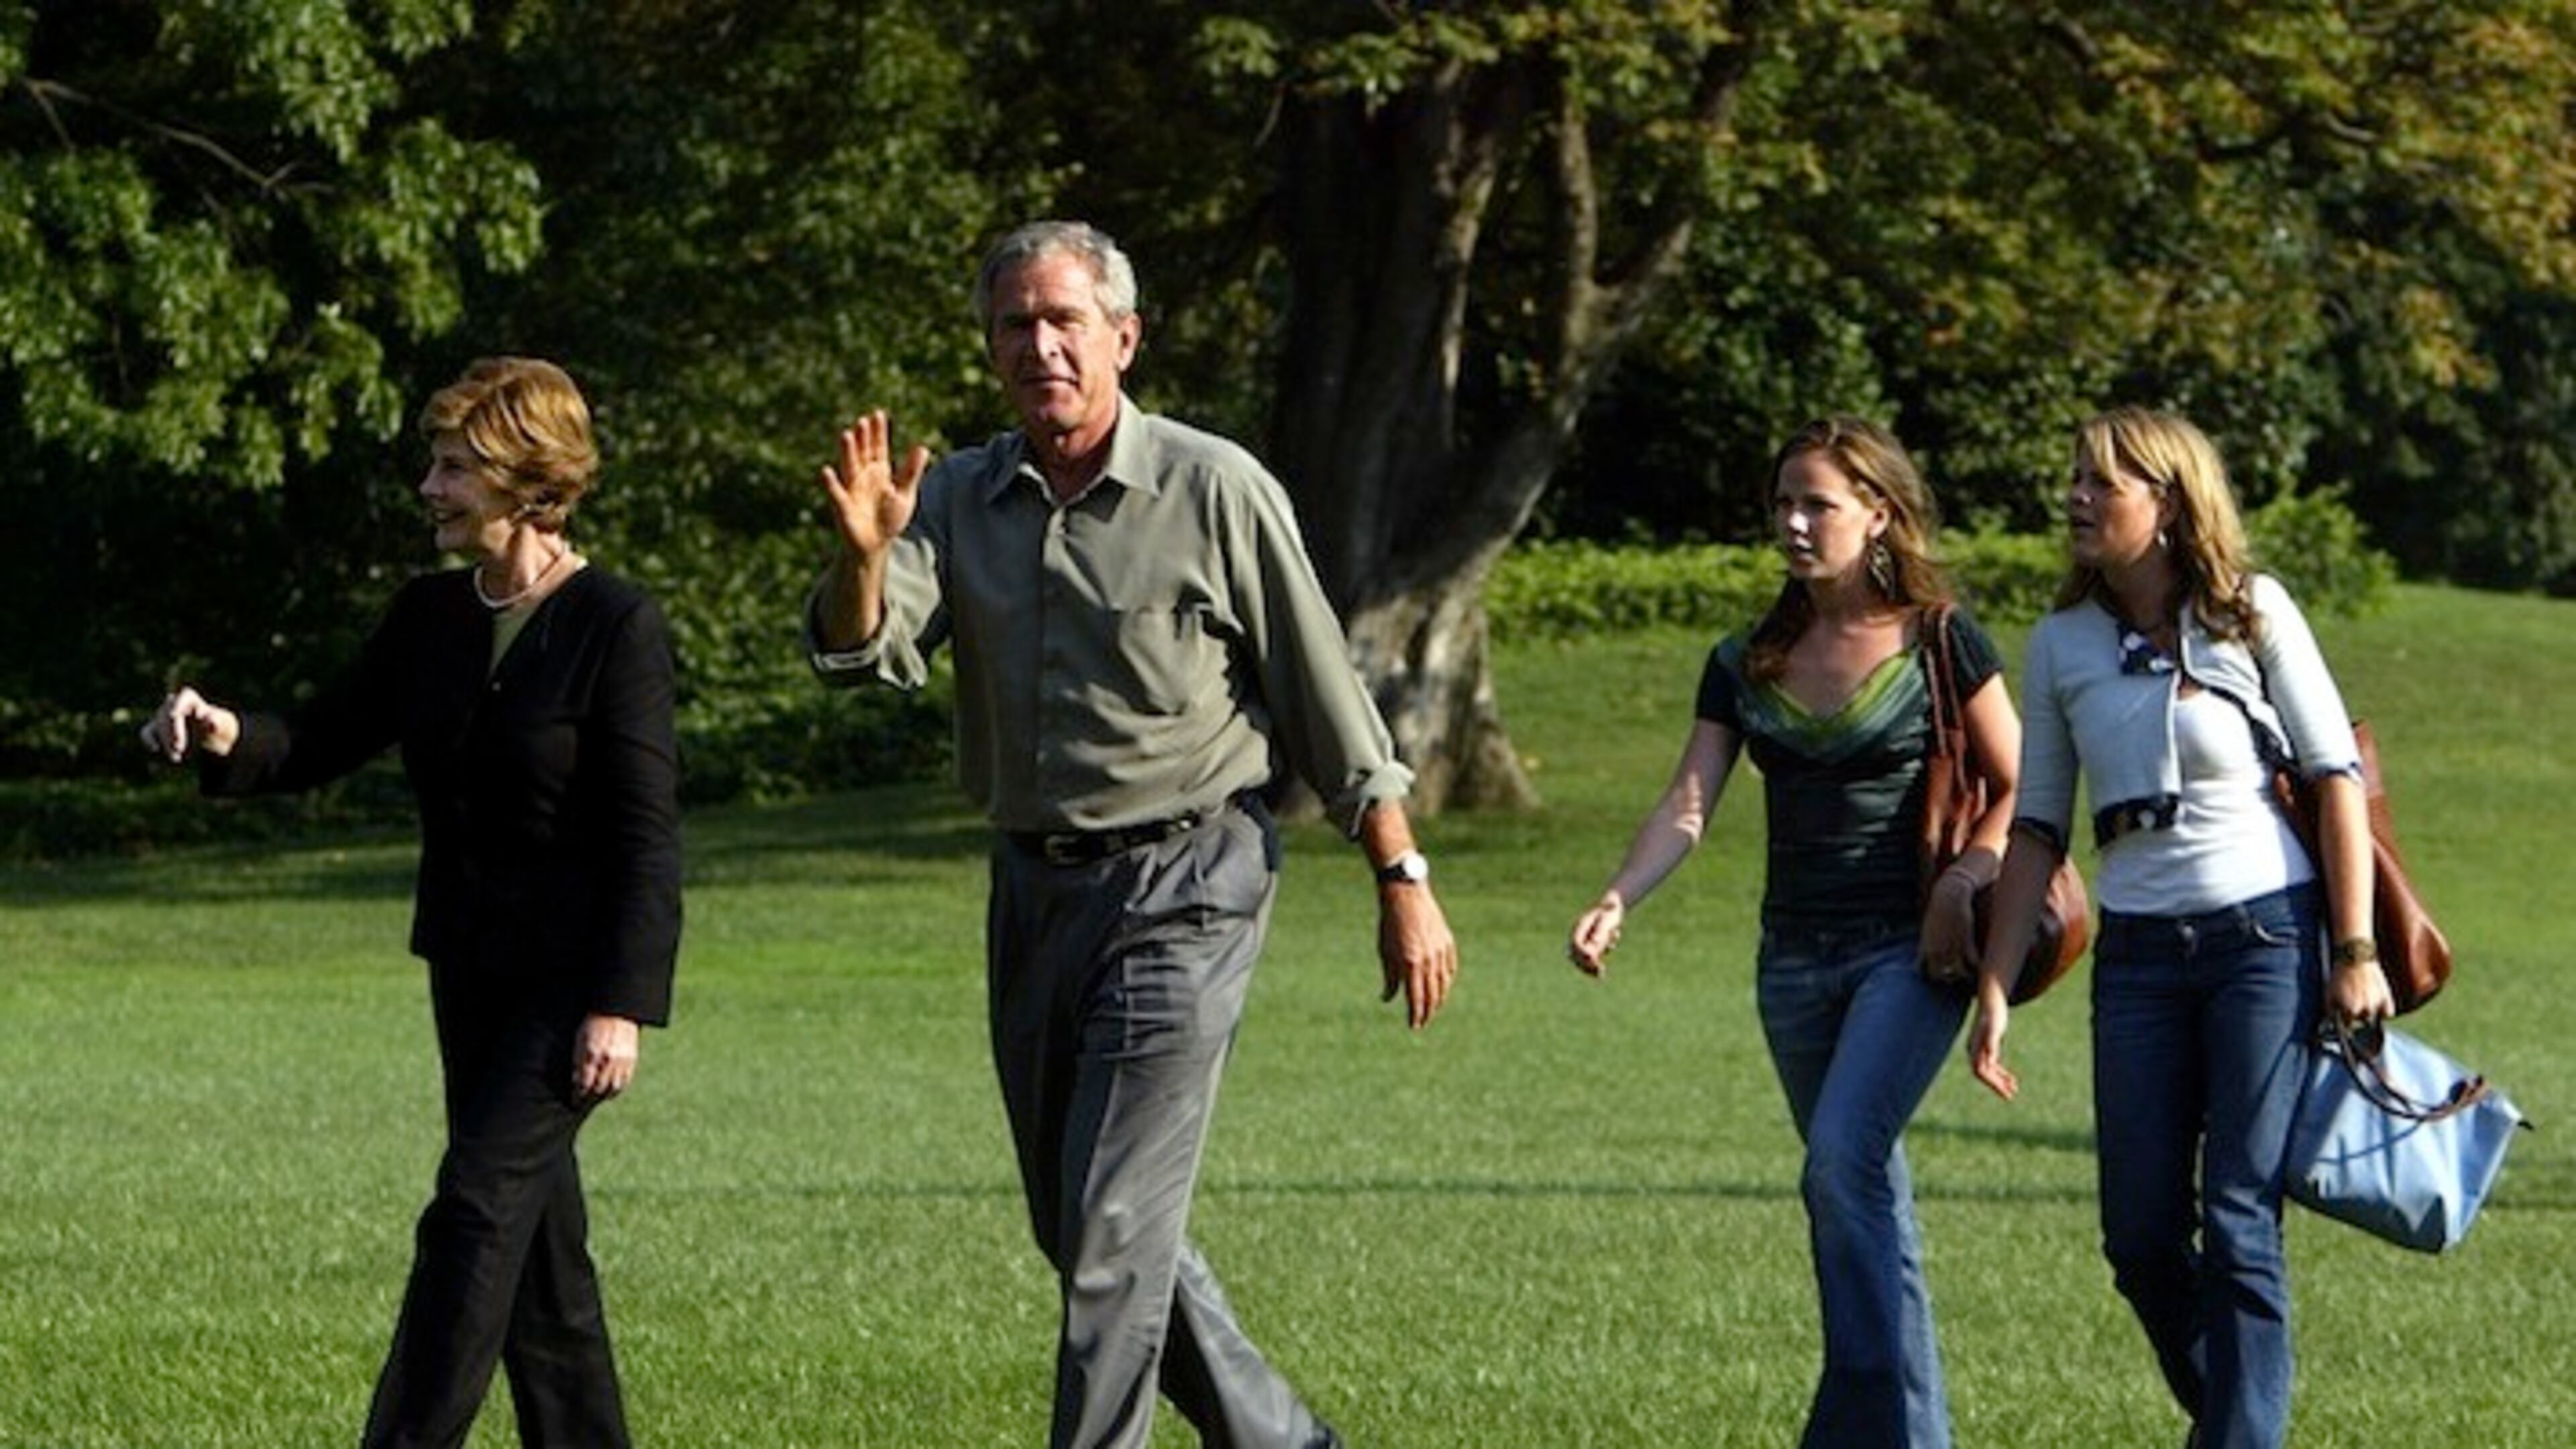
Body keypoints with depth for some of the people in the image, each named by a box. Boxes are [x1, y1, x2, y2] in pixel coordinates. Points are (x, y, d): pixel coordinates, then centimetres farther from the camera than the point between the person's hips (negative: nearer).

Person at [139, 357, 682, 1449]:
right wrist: (228, 741, -9)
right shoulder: (432, 616, 8)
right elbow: (325, 742, 13)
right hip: (468, 968, 7)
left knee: (476, 1209, -14)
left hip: (568, 977, -7)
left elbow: (646, 835, -14)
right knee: (535, 1235, 10)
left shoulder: (614, 627, -13)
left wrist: (621, 1005, -19)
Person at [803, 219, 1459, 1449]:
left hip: (1182, 886, -6)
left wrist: (1403, 884, -2)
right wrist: (862, 555, -32)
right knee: (1073, 1223, 13)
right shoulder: (957, 497, 4)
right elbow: (863, 651, -11)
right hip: (1033, 887, 6)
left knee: (1113, 1225, -11)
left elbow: (1328, 700, -3)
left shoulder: (1215, 490, -8)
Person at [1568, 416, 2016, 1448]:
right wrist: (1617, 901, -19)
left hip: (1909, 948, -6)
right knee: (1867, 1201, 11)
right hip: (1796, 957, 6)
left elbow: (2019, 789, 0)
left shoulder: (1939, 638, -5)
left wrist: (1963, 882, -16)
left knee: (1842, 1161, -23)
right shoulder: (1748, 664, 7)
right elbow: (1689, 805, -2)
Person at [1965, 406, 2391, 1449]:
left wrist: (2356, 951, -8)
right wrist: (1995, 989, 5)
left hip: (2267, 935, -4)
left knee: (2240, 1223, -9)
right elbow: (2036, 830, 11)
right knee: (2141, 1236, 1)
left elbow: (2337, 776, -2)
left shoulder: (2253, 614, -3)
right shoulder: (2062, 646, 6)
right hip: (2140, 955, 4)